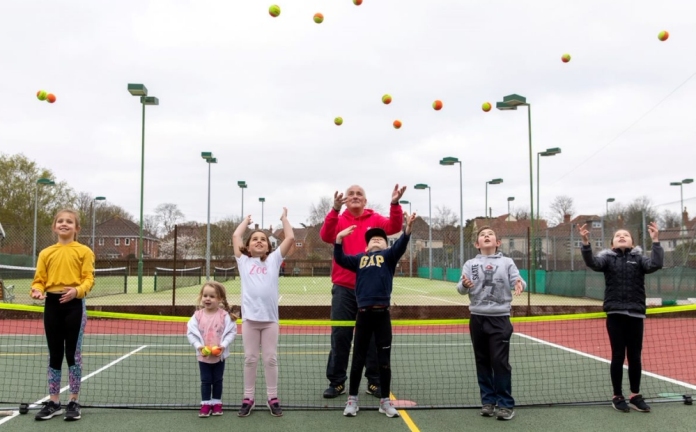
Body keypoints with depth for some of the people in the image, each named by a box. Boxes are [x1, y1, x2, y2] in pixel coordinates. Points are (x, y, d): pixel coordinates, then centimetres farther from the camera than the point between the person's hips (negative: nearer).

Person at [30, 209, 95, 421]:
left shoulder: (84, 251, 0)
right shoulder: (46, 253, 11)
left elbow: (89, 278, -6)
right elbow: (39, 279, 9)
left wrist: (77, 290, -25)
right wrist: (37, 291, -13)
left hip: (74, 305, -3)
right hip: (52, 304, 3)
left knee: (73, 354, 1)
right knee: (54, 354, 9)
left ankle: (74, 402, 11)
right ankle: (53, 402, 19)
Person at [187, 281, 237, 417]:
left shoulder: (224, 315, -12)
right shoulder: (198, 315, -8)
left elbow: (231, 331, -10)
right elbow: (191, 332, -6)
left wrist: (223, 345, -20)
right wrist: (198, 346, -18)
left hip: (219, 355, -1)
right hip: (203, 355, 1)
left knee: (217, 380, 12)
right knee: (205, 381, 9)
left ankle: (217, 403, 25)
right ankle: (205, 404, 18)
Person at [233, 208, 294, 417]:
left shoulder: (274, 259, 10)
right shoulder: (244, 261, 11)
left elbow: (290, 238, 5)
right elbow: (236, 236, 11)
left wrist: (284, 218, 18)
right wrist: (247, 220, 25)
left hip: (270, 318, 0)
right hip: (249, 317, 0)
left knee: (271, 359, 6)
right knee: (250, 359, 7)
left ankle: (273, 398, 14)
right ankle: (248, 399, 15)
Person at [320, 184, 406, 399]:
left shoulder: (375, 220, 4)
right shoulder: (339, 221, 3)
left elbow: (394, 227, -13)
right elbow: (326, 236, -17)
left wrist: (395, 204, -31)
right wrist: (335, 209, -32)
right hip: (344, 287, 0)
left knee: (373, 335, 7)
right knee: (340, 335, 4)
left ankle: (374, 381, 18)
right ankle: (336, 382, 14)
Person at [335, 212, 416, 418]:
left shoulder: (388, 256, 8)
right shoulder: (359, 258, 14)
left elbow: (400, 247, -10)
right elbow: (340, 259, 3)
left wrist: (408, 229, -26)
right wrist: (339, 238, -10)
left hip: (382, 313, -1)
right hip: (363, 313, 1)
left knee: (384, 360, 8)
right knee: (358, 359, 10)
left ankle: (385, 401, 21)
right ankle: (352, 399, 22)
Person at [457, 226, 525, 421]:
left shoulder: (507, 262, 5)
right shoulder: (470, 264, 6)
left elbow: (517, 280, -6)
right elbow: (461, 288, -3)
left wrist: (519, 284, -30)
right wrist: (464, 285, -27)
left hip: (500, 318, -2)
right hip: (477, 318, 2)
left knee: (500, 361, -4)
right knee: (482, 361, 9)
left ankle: (505, 404, 6)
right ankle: (488, 401, 19)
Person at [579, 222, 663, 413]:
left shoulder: (638, 258, 8)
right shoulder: (608, 258, 4)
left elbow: (655, 264, -11)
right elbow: (592, 263, -15)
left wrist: (655, 241, -21)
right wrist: (585, 243, -31)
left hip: (635, 314, 2)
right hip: (615, 314, -1)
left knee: (635, 357, 9)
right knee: (618, 356, 4)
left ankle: (635, 396, 22)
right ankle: (617, 396, 16)